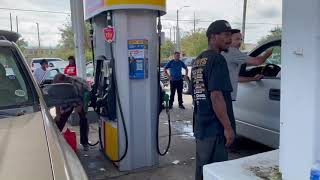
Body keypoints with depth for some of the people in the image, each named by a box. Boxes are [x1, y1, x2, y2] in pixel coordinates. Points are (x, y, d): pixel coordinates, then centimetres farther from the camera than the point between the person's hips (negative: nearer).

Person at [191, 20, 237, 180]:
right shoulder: (217, 59, -15)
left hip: (200, 127, 9)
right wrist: (228, 127, -17)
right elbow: (216, 96, -22)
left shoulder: (197, 60, 13)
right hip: (215, 128, -9)